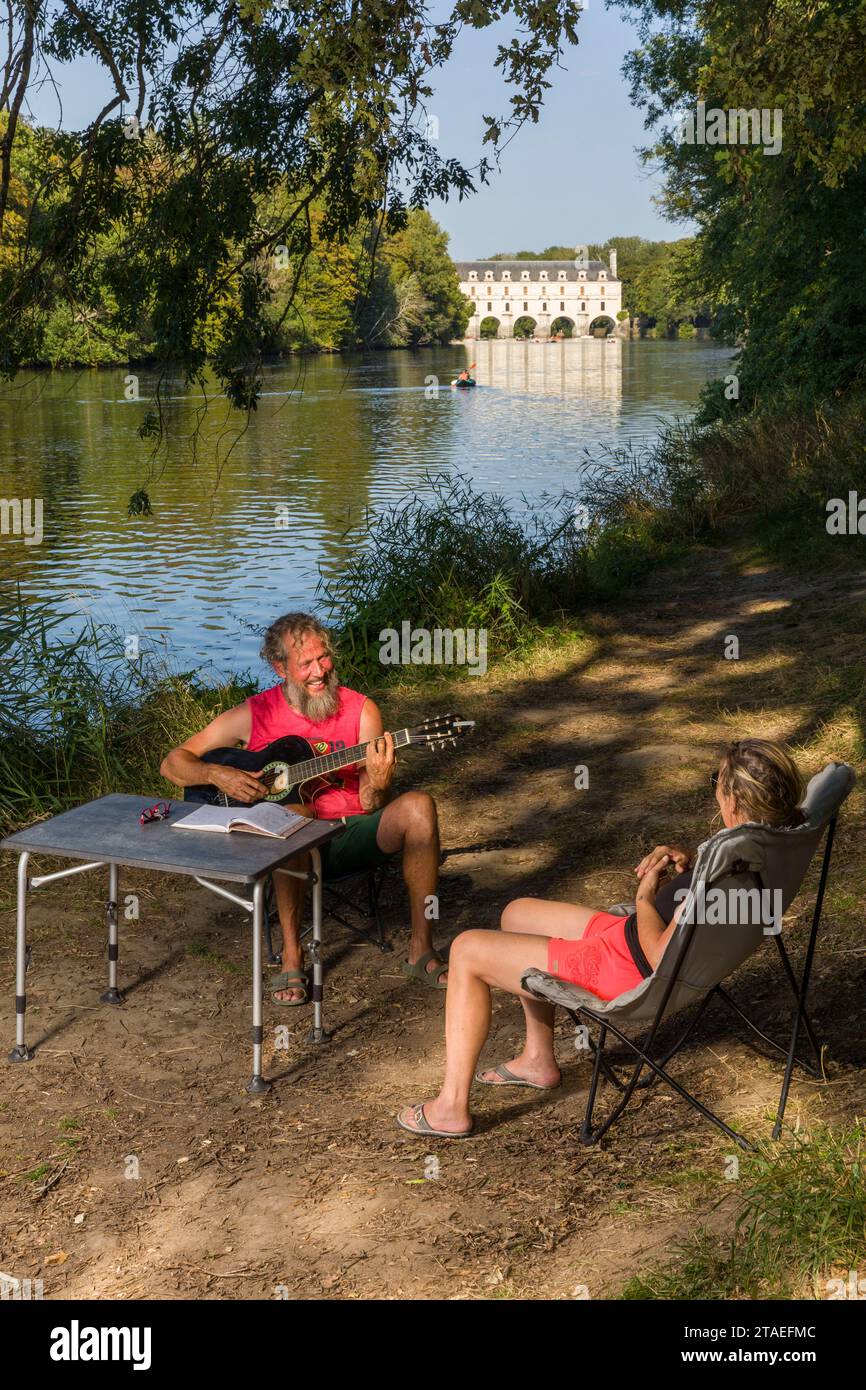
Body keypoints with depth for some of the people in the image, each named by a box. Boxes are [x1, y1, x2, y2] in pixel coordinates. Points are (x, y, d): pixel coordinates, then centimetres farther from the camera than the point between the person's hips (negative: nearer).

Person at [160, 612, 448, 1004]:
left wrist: (378, 786, -26)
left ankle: (421, 949, -20)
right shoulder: (254, 714, -1)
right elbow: (173, 763, 4)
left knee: (419, 806, -27)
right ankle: (291, 959, -31)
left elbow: (371, 808, -3)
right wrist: (217, 774, -16)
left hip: (351, 836, 2)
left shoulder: (361, 711, 0)